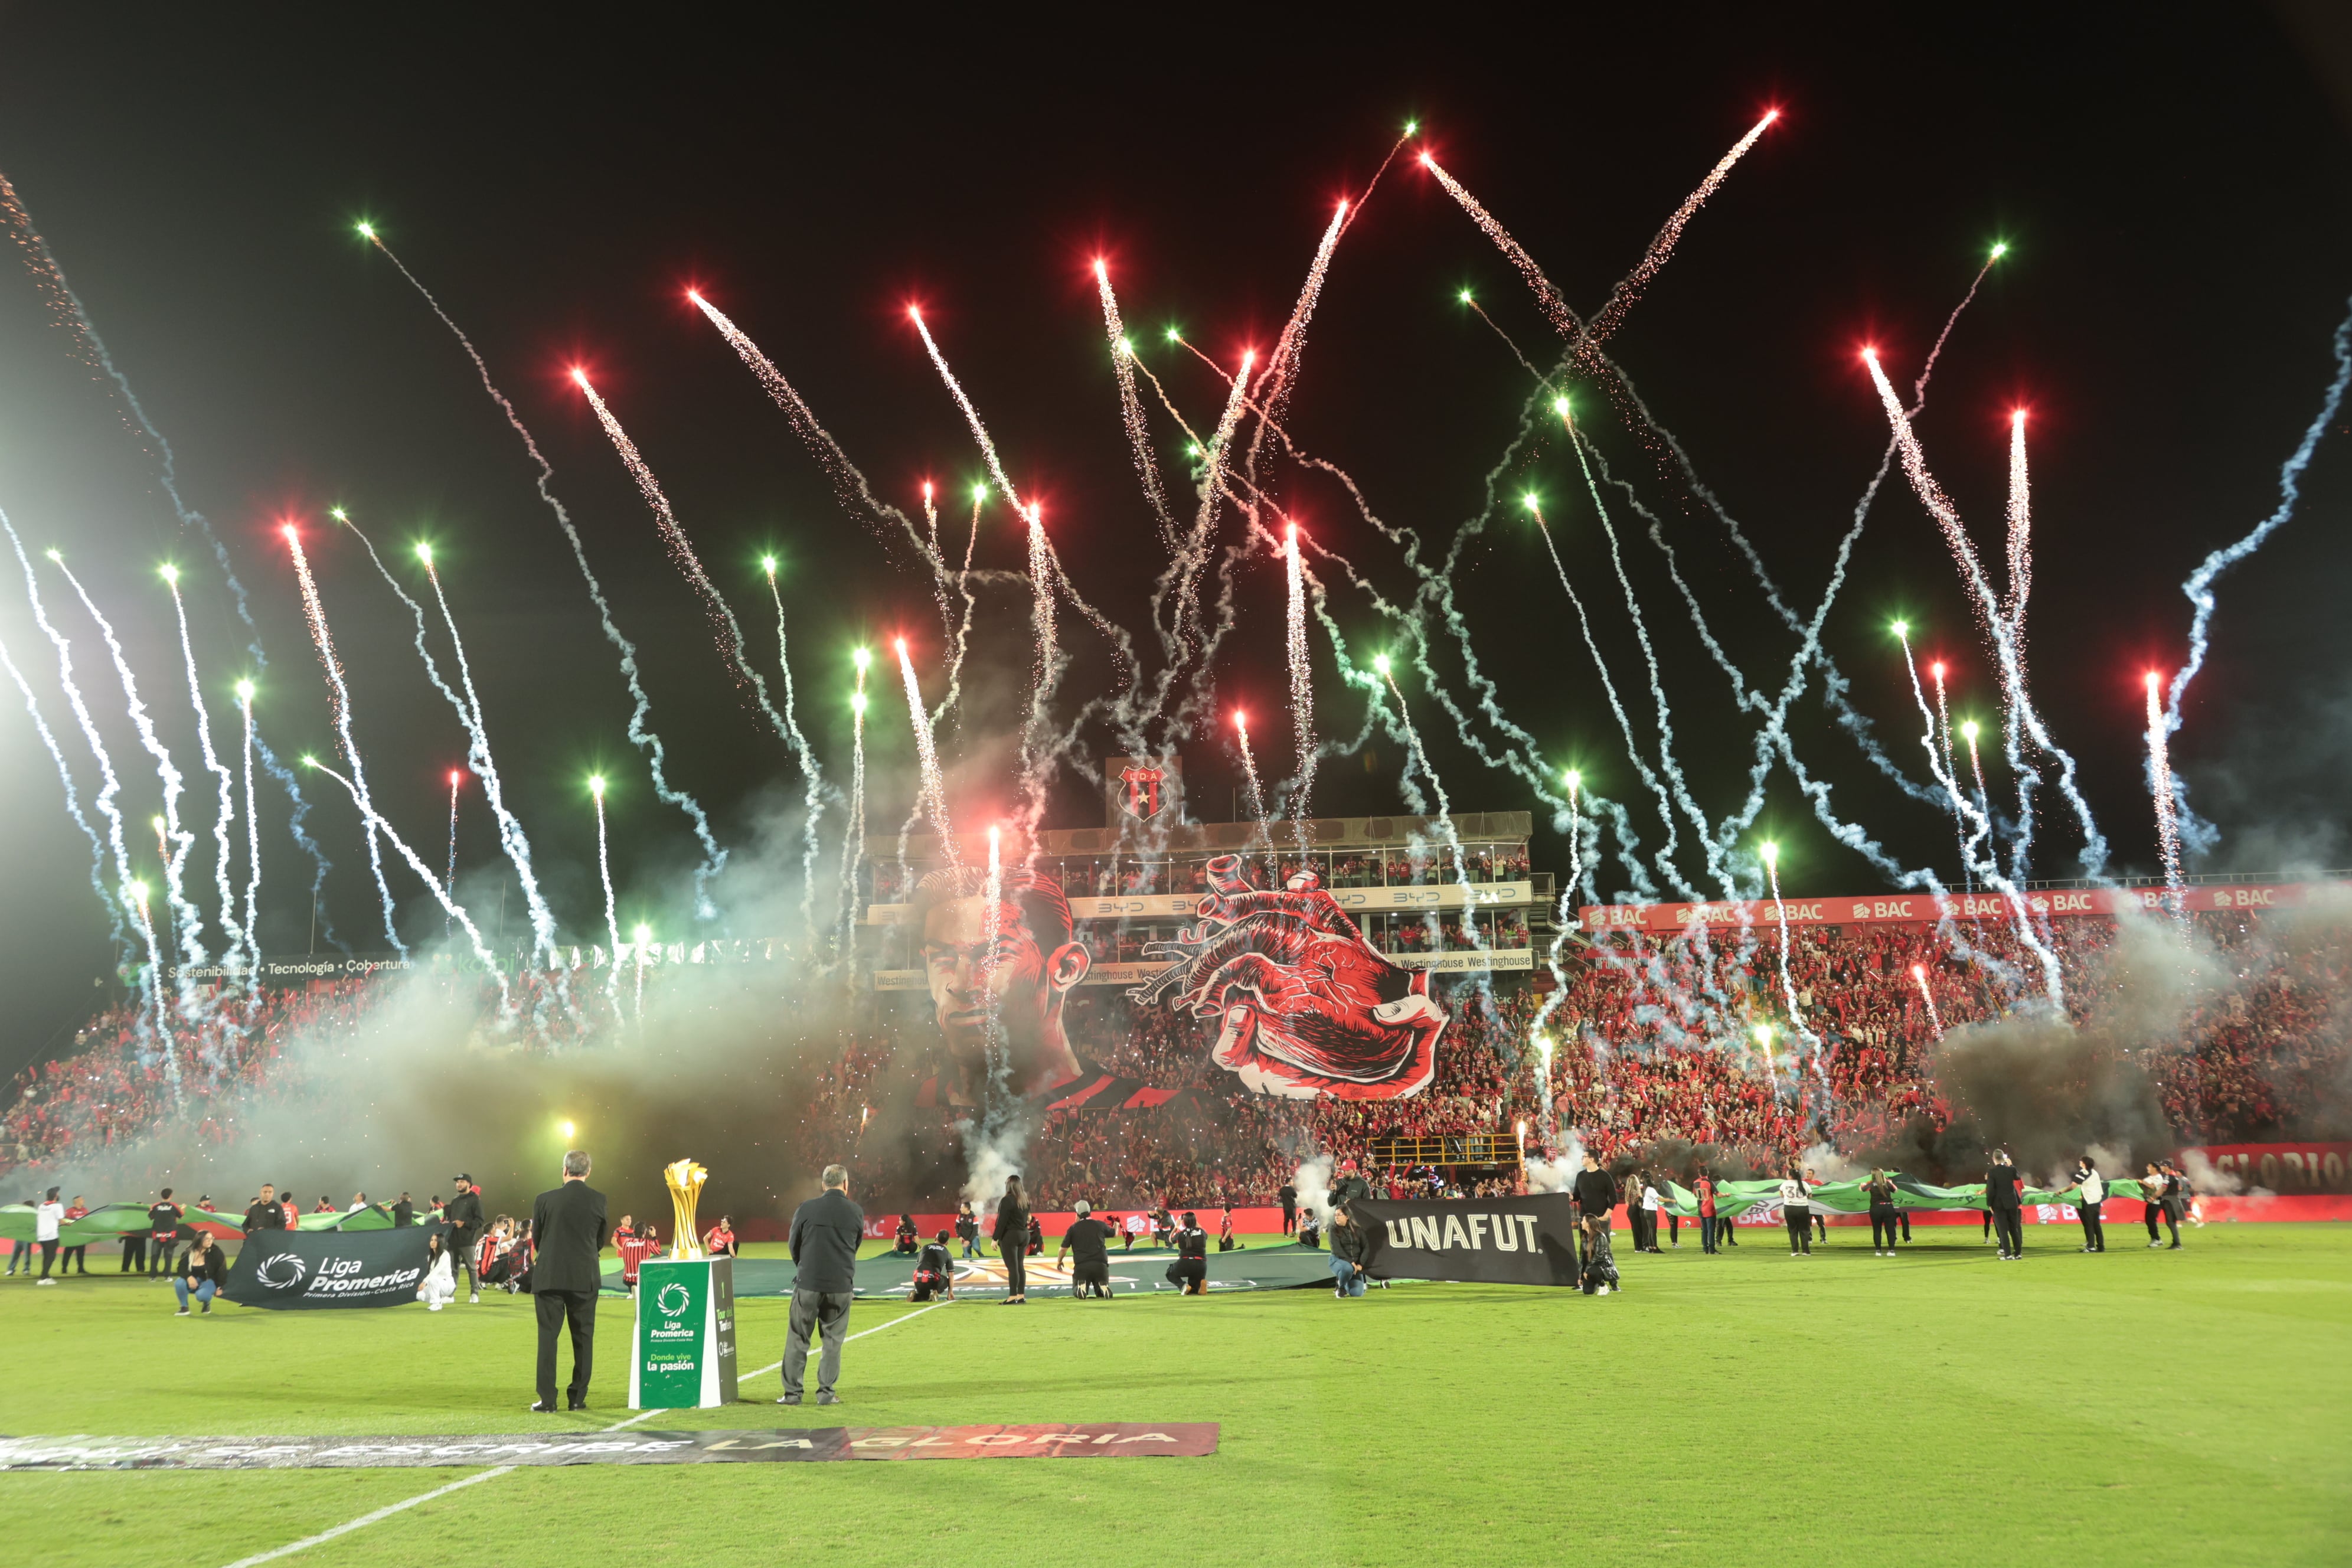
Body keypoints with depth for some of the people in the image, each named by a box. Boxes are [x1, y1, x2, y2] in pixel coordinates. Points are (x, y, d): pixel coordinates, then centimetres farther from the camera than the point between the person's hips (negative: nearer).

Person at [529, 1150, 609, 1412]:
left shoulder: (545, 1199, -6)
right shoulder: (599, 1200, -3)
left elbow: (536, 1239, 6)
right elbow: (601, 1240, 7)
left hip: (549, 1276, -1)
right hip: (585, 1279, 1)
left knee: (547, 1336, 5)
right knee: (583, 1338, 9)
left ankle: (547, 1400, 2)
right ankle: (578, 1398, 12)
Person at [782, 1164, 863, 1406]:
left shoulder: (806, 1209, -5)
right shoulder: (856, 1213, -1)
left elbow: (794, 1246, 4)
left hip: (808, 1283, -1)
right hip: (842, 1285, 1)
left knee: (797, 1339, 9)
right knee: (833, 1340, 10)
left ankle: (792, 1393, 10)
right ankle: (826, 1393, 9)